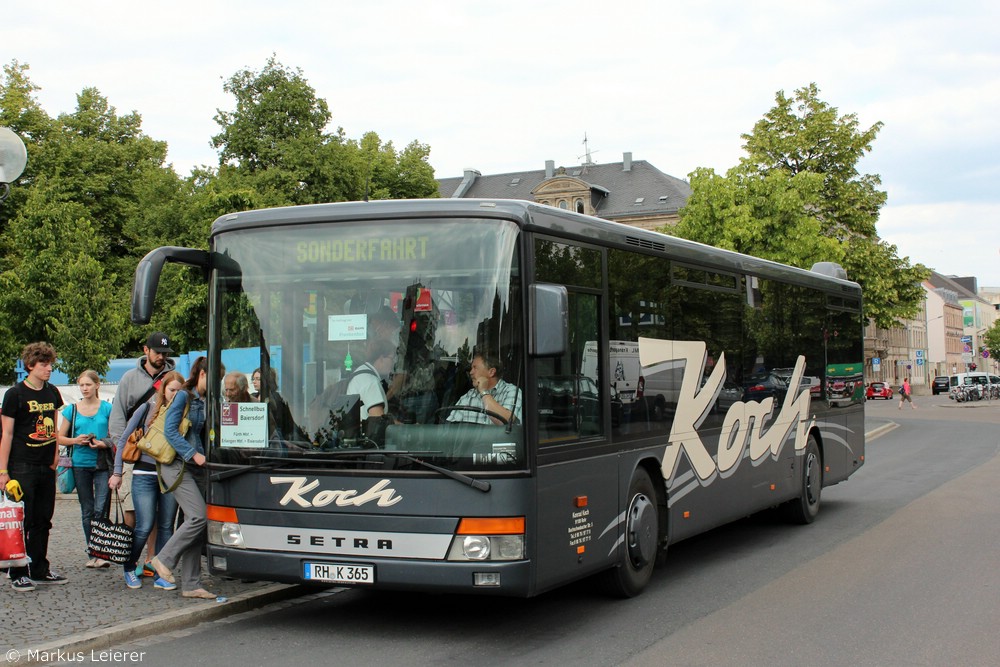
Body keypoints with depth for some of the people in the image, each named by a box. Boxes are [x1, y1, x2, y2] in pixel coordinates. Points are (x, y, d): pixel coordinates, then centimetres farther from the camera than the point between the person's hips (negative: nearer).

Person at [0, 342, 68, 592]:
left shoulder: (52, 393, 10)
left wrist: (55, 457, 13)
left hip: (47, 467, 6)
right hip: (22, 467, -6)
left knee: (42, 521, 11)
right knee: (21, 521, -3)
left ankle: (40, 570, 20)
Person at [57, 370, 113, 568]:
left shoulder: (107, 408, 1)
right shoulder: (72, 410, 6)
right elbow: (60, 437, 10)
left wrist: (104, 443, -16)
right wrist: (76, 440, -9)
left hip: (102, 464, -3)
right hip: (81, 464, 3)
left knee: (101, 509, -10)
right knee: (87, 511, 9)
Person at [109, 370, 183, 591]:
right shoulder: (147, 408, 0)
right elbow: (124, 440, 4)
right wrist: (117, 472, 1)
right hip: (145, 475, -3)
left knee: (166, 527, 4)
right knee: (145, 527, -5)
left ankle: (161, 575, 11)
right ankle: (129, 567, 18)